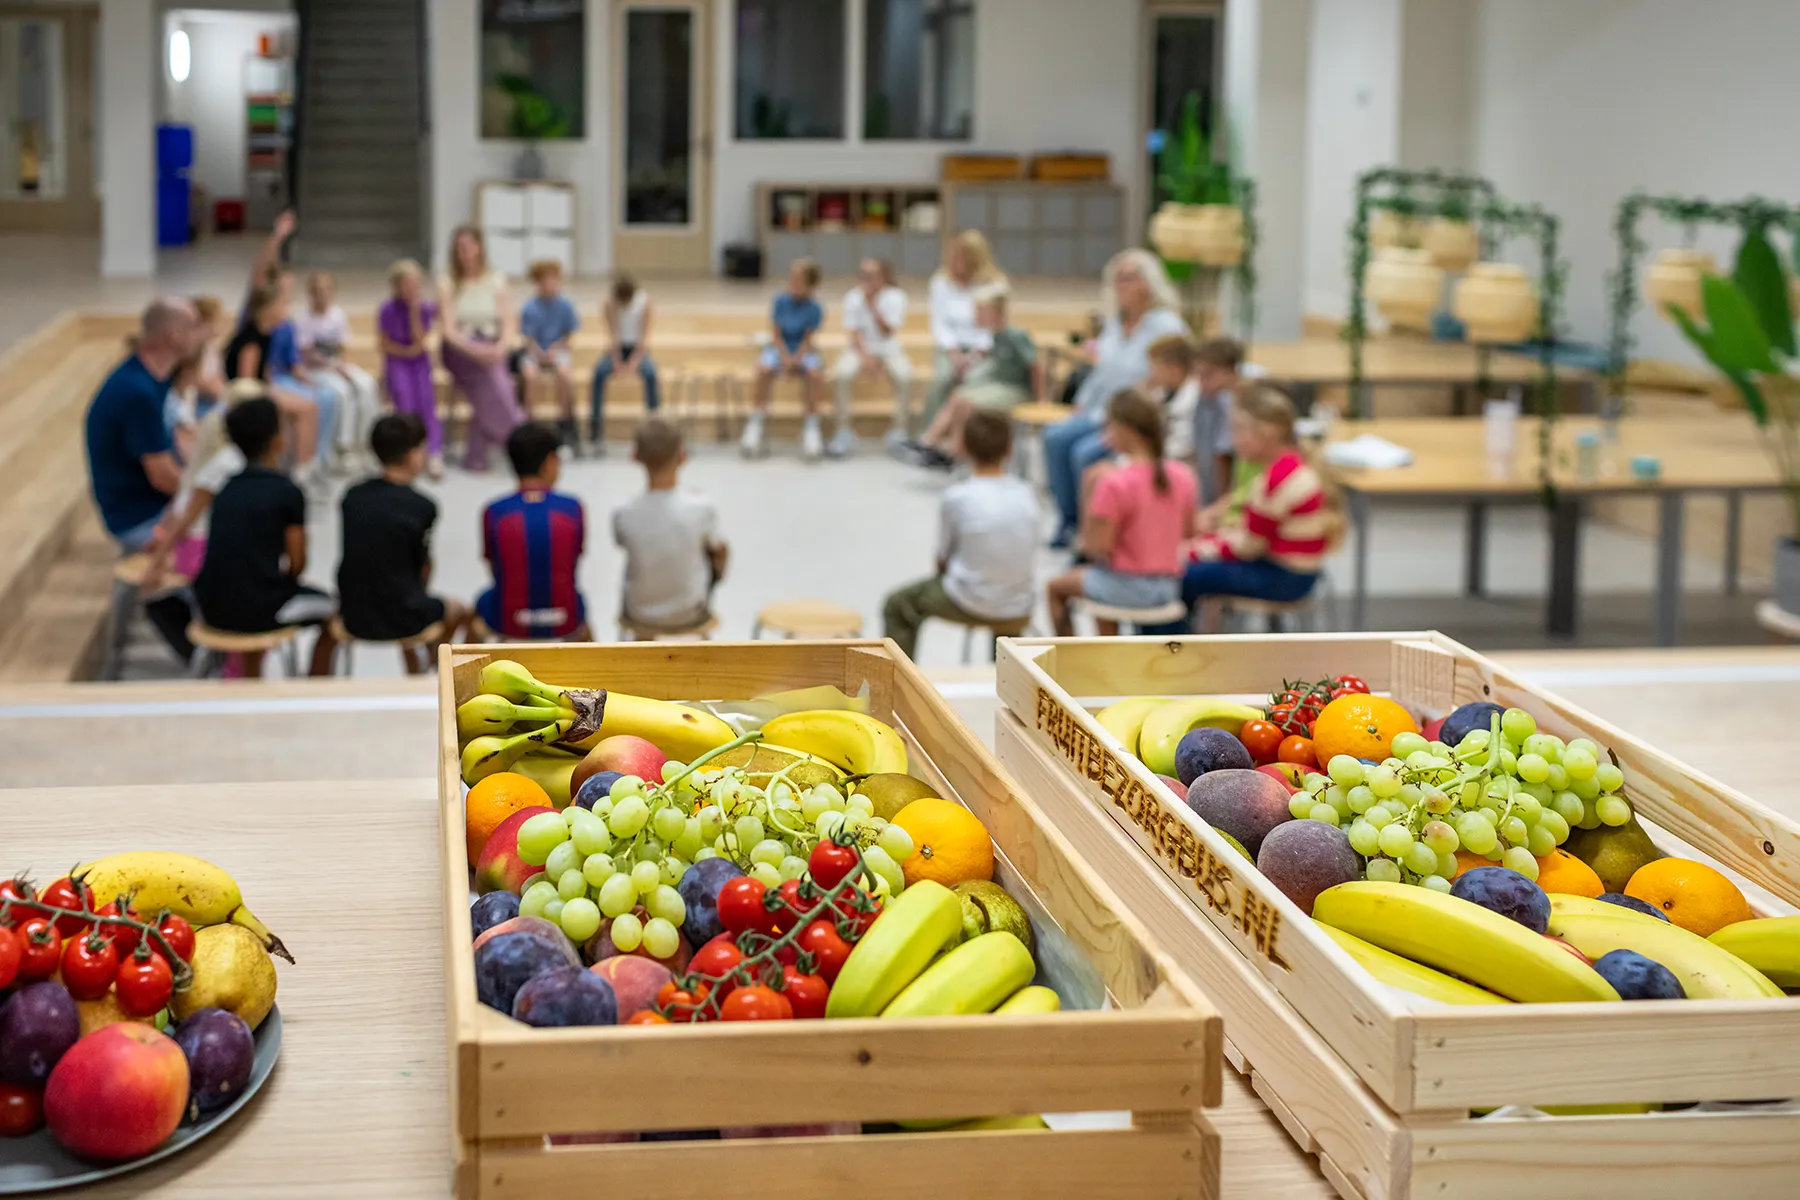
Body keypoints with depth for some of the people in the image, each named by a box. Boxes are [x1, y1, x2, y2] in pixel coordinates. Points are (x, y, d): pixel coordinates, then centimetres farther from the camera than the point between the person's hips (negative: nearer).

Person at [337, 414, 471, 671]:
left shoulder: (352, 496, -1)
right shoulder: (422, 506, -16)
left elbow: (358, 557, 9)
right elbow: (424, 568, -6)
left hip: (354, 617, 5)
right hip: (401, 619, -5)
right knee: (458, 610, 28)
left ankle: (415, 672, 49)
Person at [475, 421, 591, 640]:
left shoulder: (494, 513, -13)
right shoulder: (572, 509, -12)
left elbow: (492, 566, 1)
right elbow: (576, 557, 4)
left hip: (507, 622, 0)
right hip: (564, 622, 0)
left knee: (483, 602, 35)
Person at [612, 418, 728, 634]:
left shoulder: (623, 515, -24)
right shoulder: (701, 508, -25)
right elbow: (716, 547, -3)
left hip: (638, 615, 1)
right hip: (690, 615, -1)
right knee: (721, 552, 27)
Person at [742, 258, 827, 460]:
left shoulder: (814, 309, -8)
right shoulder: (781, 301, -3)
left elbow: (807, 340, -9)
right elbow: (777, 335, -2)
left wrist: (796, 359, -24)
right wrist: (785, 357, -17)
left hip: (802, 351, -1)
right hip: (779, 348, 1)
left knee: (813, 373, -34)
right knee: (764, 369, -33)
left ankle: (811, 431, -21)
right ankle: (755, 426, -23)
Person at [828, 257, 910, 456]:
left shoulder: (895, 297, -5)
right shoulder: (853, 298, -2)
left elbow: (888, 332, -16)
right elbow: (854, 334, -5)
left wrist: (872, 306, -24)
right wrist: (866, 357, -20)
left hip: (889, 350, 0)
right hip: (861, 349, 1)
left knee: (904, 374, -32)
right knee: (843, 373, -31)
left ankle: (900, 431, -20)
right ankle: (843, 431, -23)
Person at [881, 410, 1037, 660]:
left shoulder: (956, 498, -15)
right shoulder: (1027, 494, -4)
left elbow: (942, 559, -5)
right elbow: (1029, 554, 6)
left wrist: (944, 567, 18)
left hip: (970, 604, -4)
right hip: (1019, 607, 4)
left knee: (897, 606, 20)